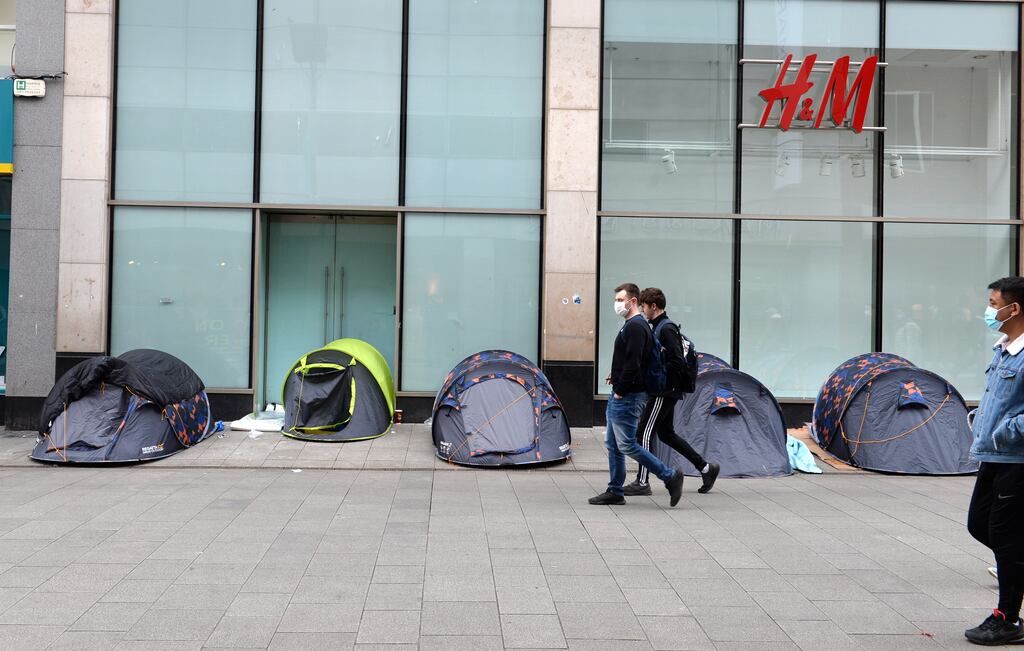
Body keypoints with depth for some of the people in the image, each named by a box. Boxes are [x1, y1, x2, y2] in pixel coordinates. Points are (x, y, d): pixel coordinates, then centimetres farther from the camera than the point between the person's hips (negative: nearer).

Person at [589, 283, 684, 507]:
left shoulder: (636, 327, -16)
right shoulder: (631, 325, 17)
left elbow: (633, 363, -24)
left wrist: (620, 391, -18)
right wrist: (616, 377, 11)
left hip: (628, 397, -11)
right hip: (619, 396, 11)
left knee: (627, 445, -8)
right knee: (612, 444, 12)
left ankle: (670, 476, 0)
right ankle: (614, 492, 18)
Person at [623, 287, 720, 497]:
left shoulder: (666, 329, -15)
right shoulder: (657, 327, 15)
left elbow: (677, 362, -22)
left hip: (664, 392, -10)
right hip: (664, 391, 10)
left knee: (644, 433, -7)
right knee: (666, 434, 16)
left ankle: (642, 482, -2)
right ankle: (706, 468, 22)